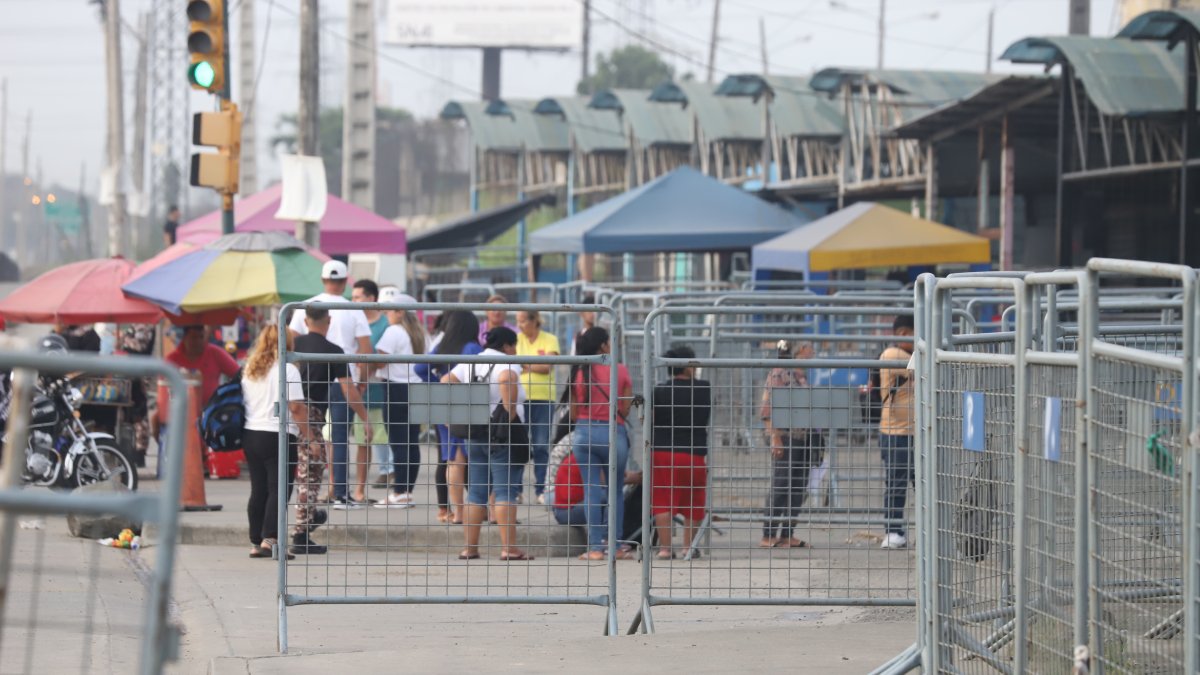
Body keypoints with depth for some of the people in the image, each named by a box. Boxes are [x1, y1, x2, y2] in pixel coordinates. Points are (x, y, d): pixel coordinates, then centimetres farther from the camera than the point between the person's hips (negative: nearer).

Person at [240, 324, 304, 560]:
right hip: (279, 436, -7)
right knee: (278, 490, -6)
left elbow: (243, 403, 16)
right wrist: (309, 435, -9)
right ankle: (269, 539, -17)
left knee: (258, 490, 11)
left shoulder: (250, 370, 13)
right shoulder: (287, 369, -8)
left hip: (251, 434, 7)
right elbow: (296, 407, -13)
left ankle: (257, 542, 12)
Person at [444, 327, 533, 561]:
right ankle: (509, 548, -10)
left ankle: (470, 547, 9)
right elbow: (506, 380, -31)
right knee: (505, 491, -6)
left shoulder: (468, 364, 13)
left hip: (474, 435, 7)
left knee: (476, 492, 11)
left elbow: (445, 383, 9)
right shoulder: (507, 364, -9)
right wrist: (511, 413, -23)